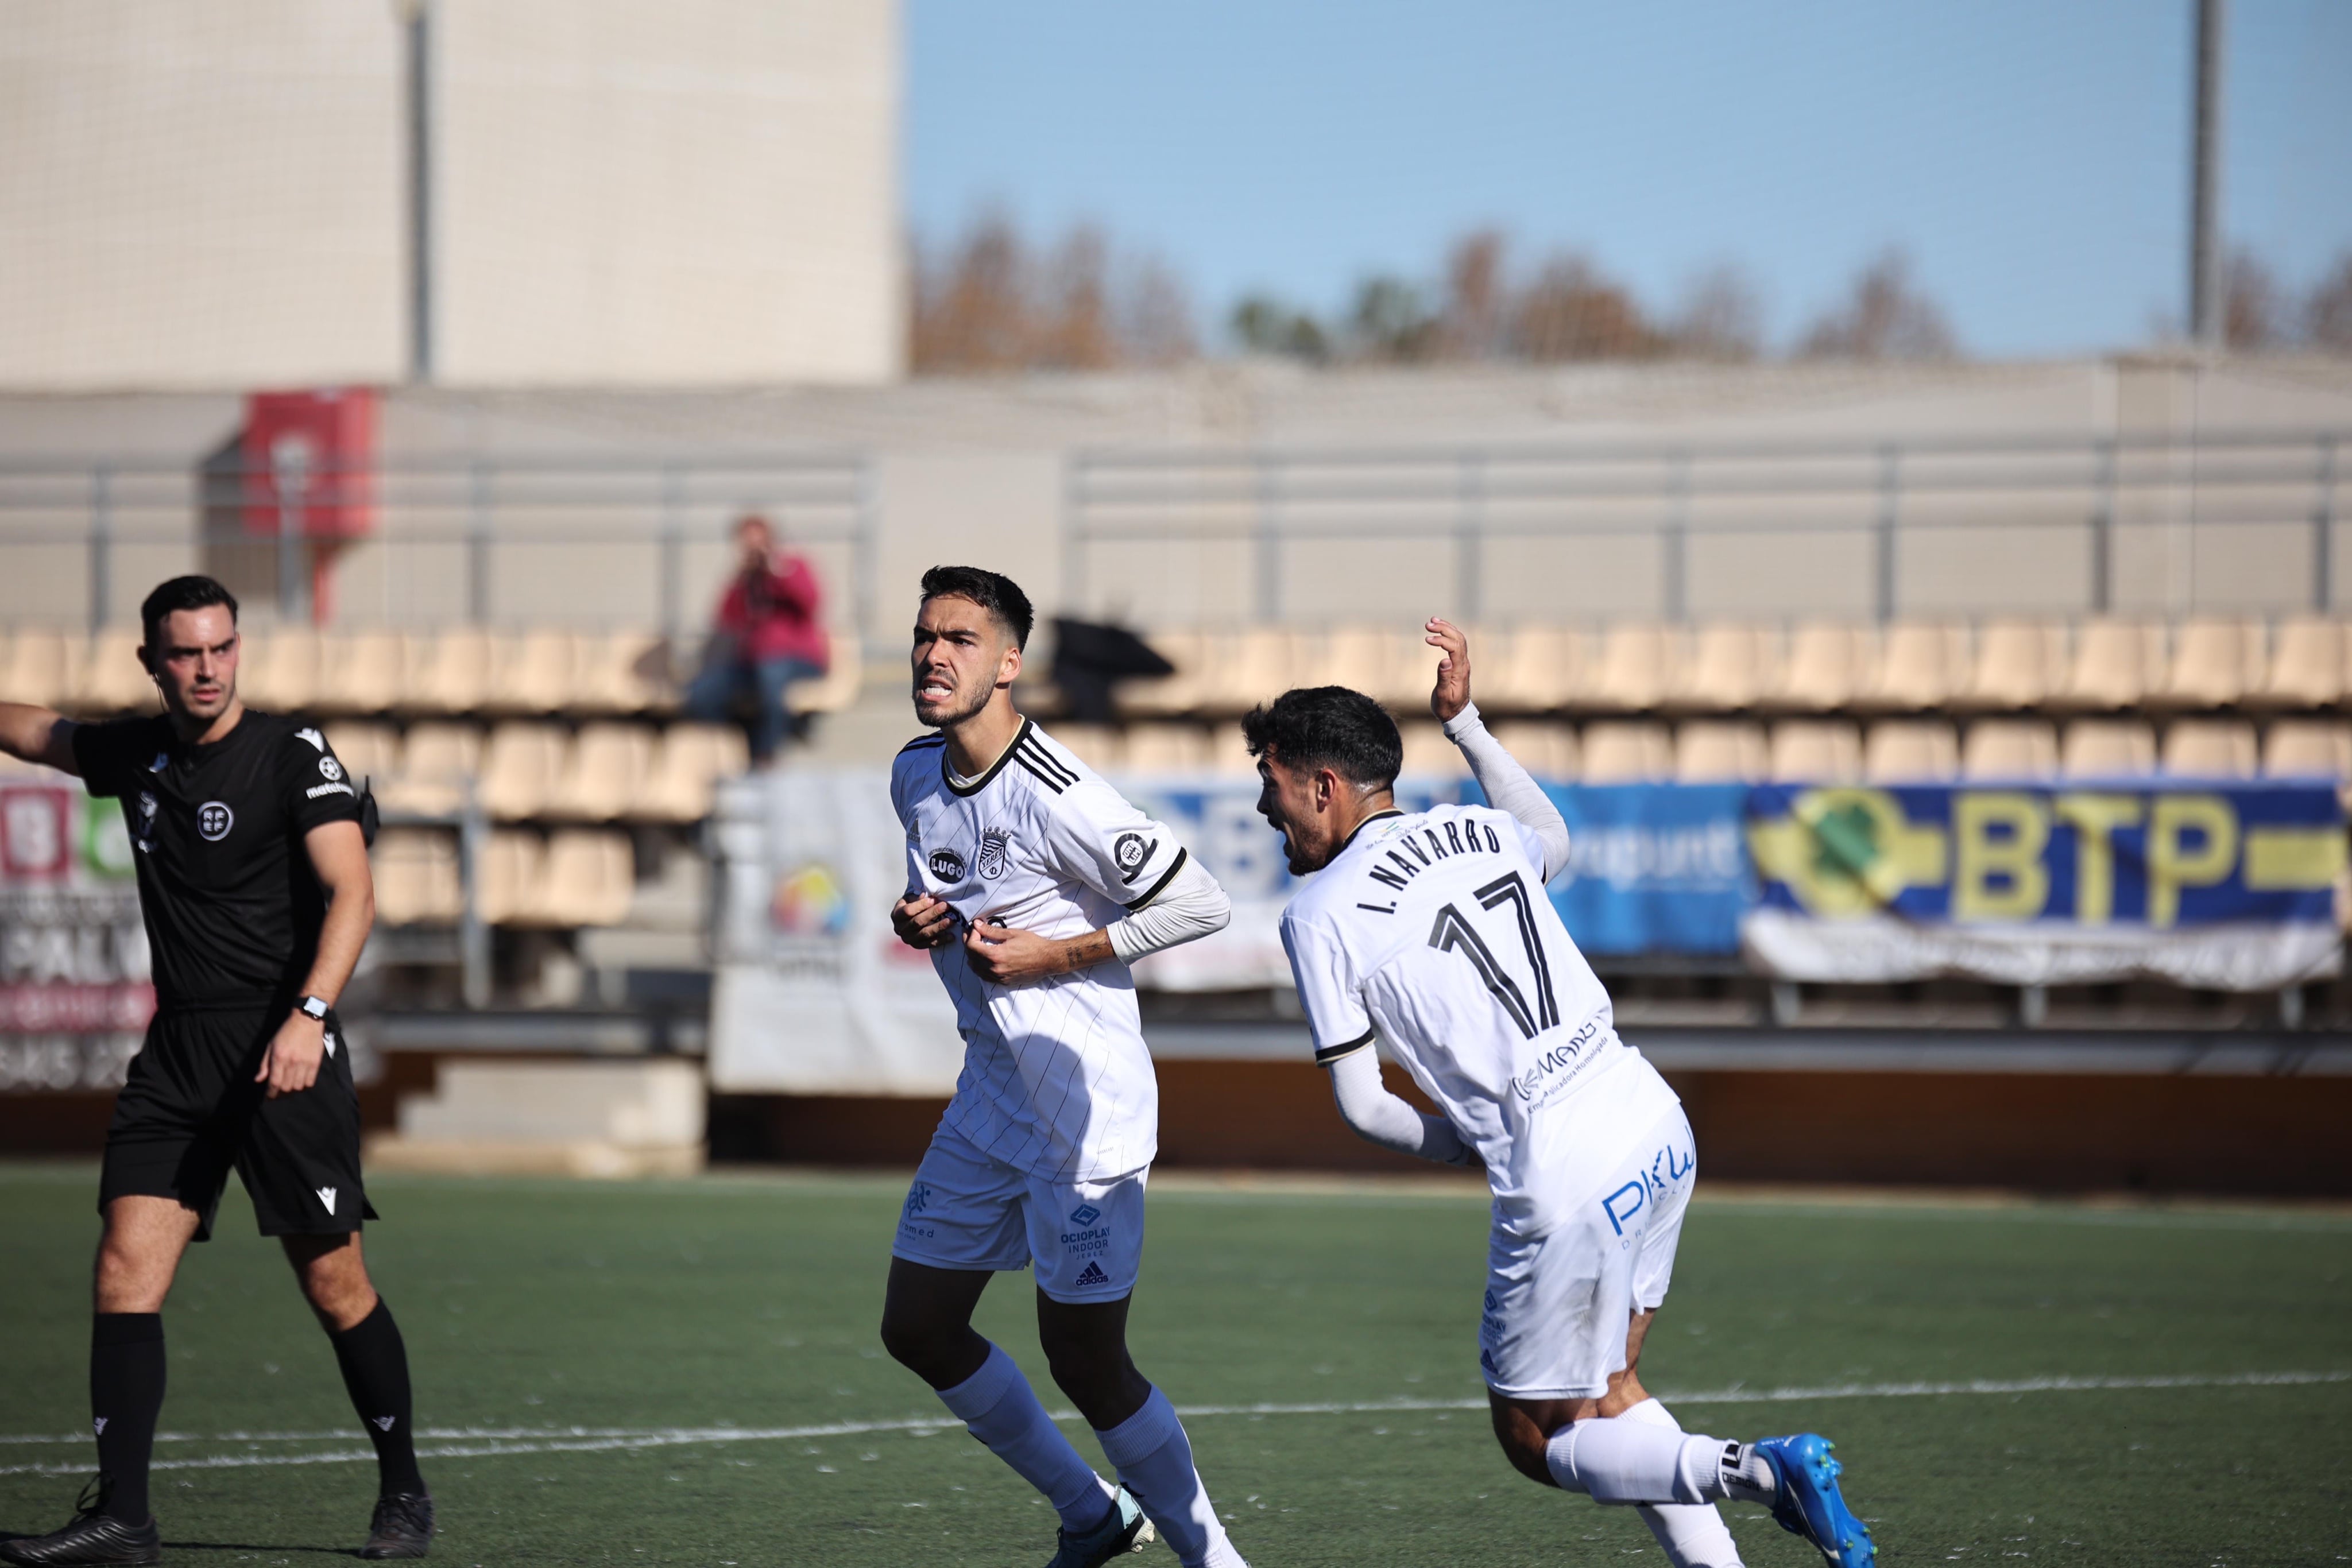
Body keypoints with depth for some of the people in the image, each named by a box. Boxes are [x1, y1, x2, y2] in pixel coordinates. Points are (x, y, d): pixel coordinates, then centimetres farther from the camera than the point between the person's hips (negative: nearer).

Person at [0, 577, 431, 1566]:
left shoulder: (292, 753, -6)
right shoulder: (136, 753, 10)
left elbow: (352, 893, -14)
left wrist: (307, 1017, -26)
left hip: (283, 1049, -5)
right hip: (176, 1054, 5)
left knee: (332, 1280, -3)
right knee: (126, 1265, -8)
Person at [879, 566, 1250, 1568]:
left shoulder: (1056, 798, -22)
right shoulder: (915, 775, 4)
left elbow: (1201, 904, -19)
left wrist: (1056, 954, -19)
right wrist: (918, 921, 1)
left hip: (1087, 1102, -9)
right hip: (992, 1095, 9)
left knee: (1085, 1360, -6)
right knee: (917, 1327, 10)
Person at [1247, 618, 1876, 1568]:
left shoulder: (1319, 918, -5)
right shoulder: (1474, 830, 11)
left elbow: (1360, 1104, -2)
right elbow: (1554, 841, 38)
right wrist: (1463, 720, 40)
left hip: (1562, 1187, -7)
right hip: (1656, 1130, 7)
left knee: (1537, 1439, 7)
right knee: (1604, 1393, 21)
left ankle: (1754, 1472, -14)